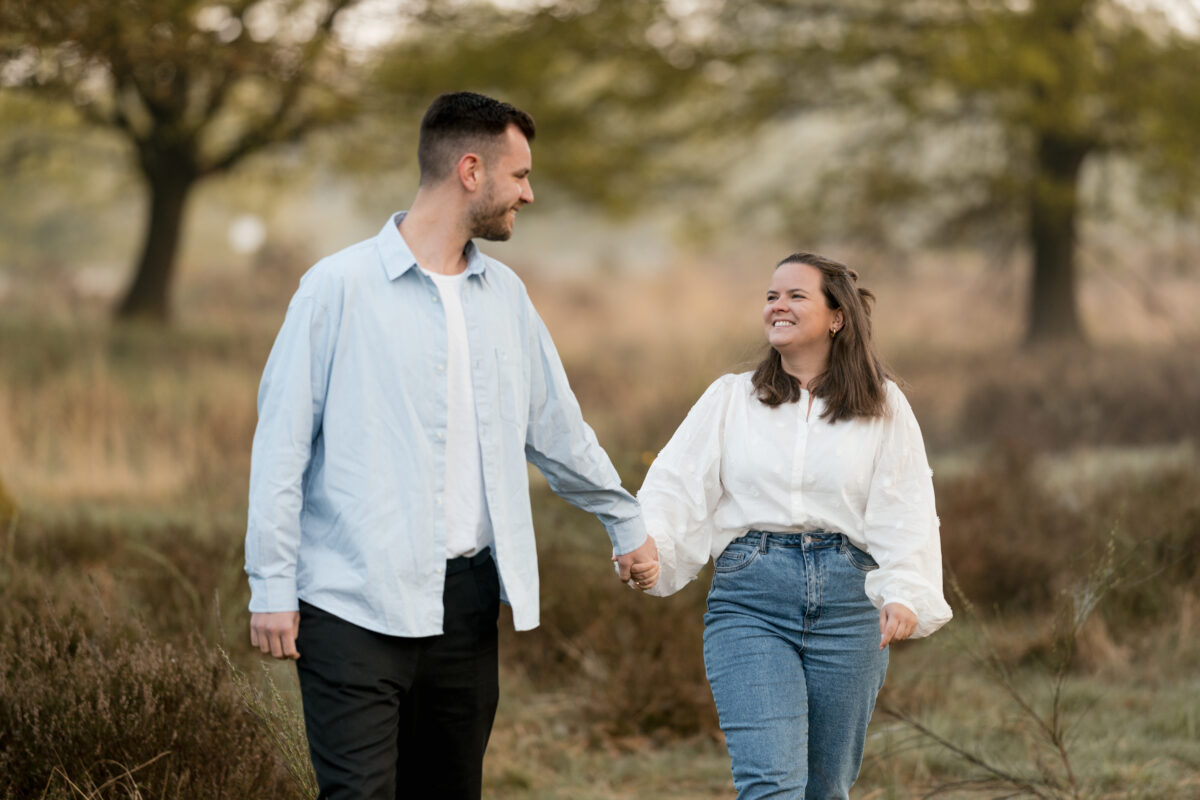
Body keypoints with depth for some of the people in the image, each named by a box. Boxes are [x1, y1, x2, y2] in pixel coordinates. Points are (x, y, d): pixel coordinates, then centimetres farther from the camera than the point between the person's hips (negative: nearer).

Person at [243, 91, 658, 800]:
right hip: (358, 604, -6)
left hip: (466, 599, 6)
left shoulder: (504, 294, 13)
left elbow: (557, 426, 25)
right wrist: (273, 586, -9)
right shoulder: (341, 287, -6)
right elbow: (282, 443, -6)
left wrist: (626, 521, 31)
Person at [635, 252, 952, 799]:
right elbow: (677, 486, 3)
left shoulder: (884, 409, 10)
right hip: (749, 601, -1)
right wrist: (647, 545, -18)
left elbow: (906, 515, 0)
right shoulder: (730, 399, 12)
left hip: (847, 603, 1)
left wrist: (904, 595, -17)